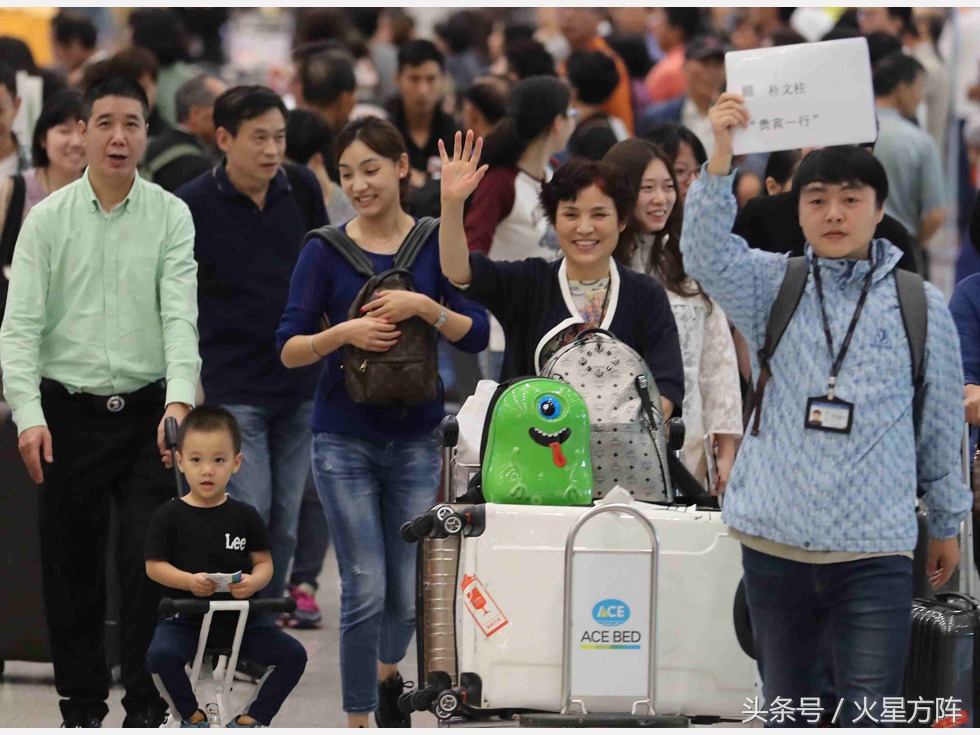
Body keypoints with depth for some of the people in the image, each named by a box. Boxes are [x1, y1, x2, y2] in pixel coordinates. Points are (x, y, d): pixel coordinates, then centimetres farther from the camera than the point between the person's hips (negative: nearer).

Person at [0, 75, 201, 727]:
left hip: (147, 414, -1)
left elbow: (181, 315, -11)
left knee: (149, 562, -6)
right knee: (72, 569, 7)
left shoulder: (171, 216, -1)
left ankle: (147, 704, 3)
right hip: (68, 414, 1)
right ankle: (83, 705, 18)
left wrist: (180, 399, -26)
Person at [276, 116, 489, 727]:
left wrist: (424, 306, -19)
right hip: (346, 441, -2)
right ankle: (359, 720, 4)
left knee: (410, 594, 7)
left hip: (416, 439, 2)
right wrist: (344, 333, -23)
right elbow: (289, 349, -5)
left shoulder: (436, 243, 1)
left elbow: (477, 336, -2)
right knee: (365, 591, -8)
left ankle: (387, 672, 39)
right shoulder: (326, 251, -2)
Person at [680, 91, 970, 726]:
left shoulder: (921, 306, 4)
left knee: (866, 719, -10)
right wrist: (721, 158, -29)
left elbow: (942, 424, 12)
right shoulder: (774, 286, 6)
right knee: (787, 711, 14)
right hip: (775, 542, 2)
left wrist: (947, 523, 18)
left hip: (874, 551, -2)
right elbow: (707, 252, -14)